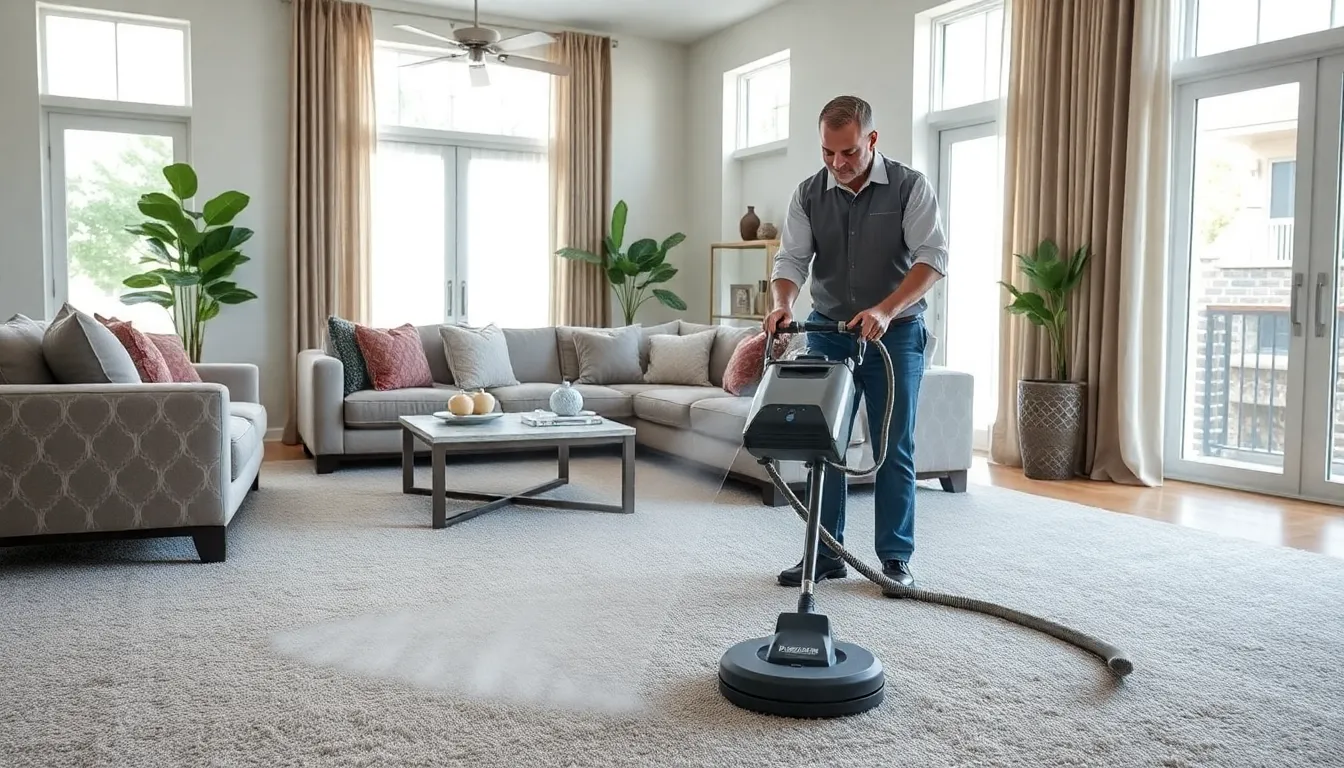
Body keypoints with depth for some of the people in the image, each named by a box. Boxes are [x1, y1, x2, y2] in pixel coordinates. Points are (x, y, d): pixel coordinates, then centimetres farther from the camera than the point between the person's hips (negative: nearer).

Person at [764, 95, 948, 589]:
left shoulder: (910, 187, -9)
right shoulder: (808, 195, 0)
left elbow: (932, 257, -18)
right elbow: (792, 260, -4)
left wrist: (885, 310, -32)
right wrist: (782, 304, -26)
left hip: (895, 335, -3)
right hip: (828, 332, 3)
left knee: (894, 450, 0)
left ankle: (895, 557, 11)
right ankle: (825, 554, 13)